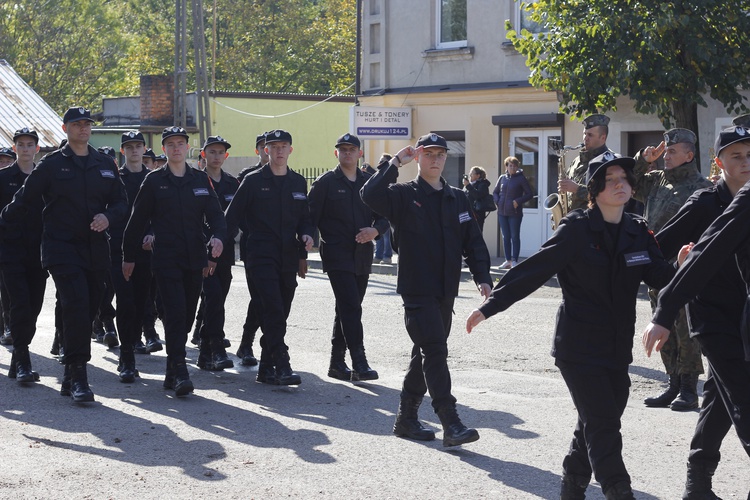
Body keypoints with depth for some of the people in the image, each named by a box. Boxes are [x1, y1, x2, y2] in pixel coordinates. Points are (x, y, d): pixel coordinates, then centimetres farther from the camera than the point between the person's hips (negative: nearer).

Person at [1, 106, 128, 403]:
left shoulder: (105, 165, 14)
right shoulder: (52, 164, 2)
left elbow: (121, 203, 15)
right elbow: (24, 202, 5)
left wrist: (108, 217, -5)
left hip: (95, 250, 4)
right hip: (61, 247, -4)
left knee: (88, 311, 4)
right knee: (76, 306, -19)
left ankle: (70, 377, 15)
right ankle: (77, 376, -16)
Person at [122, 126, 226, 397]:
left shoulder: (201, 180, 10)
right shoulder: (154, 181, 2)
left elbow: (215, 214, 6)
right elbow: (138, 220, 5)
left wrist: (218, 237, -16)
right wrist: (129, 257, 6)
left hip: (194, 259, 4)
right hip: (165, 258, -4)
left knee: (187, 314, 7)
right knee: (175, 312, -15)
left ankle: (172, 372, 20)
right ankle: (179, 373, -17)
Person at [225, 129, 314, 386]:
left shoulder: (298, 182, 13)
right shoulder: (253, 181, 1)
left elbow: (304, 217, 21)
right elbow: (233, 215, 2)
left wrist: (306, 234, 2)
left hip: (289, 257, 5)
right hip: (261, 255, -5)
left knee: (280, 314, 7)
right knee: (273, 310, -16)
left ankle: (266, 368, 16)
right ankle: (281, 367, -19)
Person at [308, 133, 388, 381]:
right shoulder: (325, 183, 0)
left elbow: (384, 216, 12)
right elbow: (311, 218, -2)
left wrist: (375, 230, -10)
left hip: (362, 256, 5)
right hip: (337, 255, -5)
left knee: (347, 311, 12)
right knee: (351, 308, -15)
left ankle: (337, 363, 21)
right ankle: (359, 364, -17)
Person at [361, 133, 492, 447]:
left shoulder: (457, 199, 13)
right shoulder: (404, 195, -2)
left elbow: (473, 241, 13)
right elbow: (370, 195, -22)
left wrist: (482, 277, 1)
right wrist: (394, 164, -21)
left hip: (446, 291, 6)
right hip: (417, 290, -6)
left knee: (426, 353, 13)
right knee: (434, 352, -13)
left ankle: (407, 418, 24)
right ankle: (451, 424, -16)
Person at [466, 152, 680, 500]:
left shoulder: (638, 232, 5)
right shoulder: (576, 230, -11)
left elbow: (660, 276, 0)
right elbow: (534, 270, -13)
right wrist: (490, 306, -17)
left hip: (618, 348, 6)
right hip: (579, 346, -6)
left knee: (596, 424, 13)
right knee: (603, 425, -9)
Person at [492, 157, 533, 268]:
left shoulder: (521, 178, -3)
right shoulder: (502, 178, 8)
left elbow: (530, 194, -3)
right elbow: (495, 192, 18)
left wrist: (518, 201, -14)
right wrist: (497, 202, 0)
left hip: (515, 213, -4)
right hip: (502, 212, 4)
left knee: (515, 237, -1)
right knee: (506, 237, 8)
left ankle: (514, 261, 3)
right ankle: (508, 260, 13)